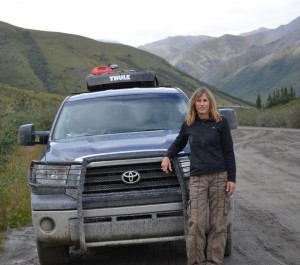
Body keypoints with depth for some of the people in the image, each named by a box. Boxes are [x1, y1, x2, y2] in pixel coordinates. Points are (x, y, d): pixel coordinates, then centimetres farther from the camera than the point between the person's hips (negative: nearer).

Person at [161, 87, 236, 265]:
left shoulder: (220, 123, 1)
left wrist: (232, 179, -4)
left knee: (218, 224, 1)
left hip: (220, 177, -1)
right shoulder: (188, 125, 8)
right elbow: (179, 144, 26)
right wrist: (167, 156, 8)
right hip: (197, 179, 1)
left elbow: (229, 152, 1)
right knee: (196, 223, -6)